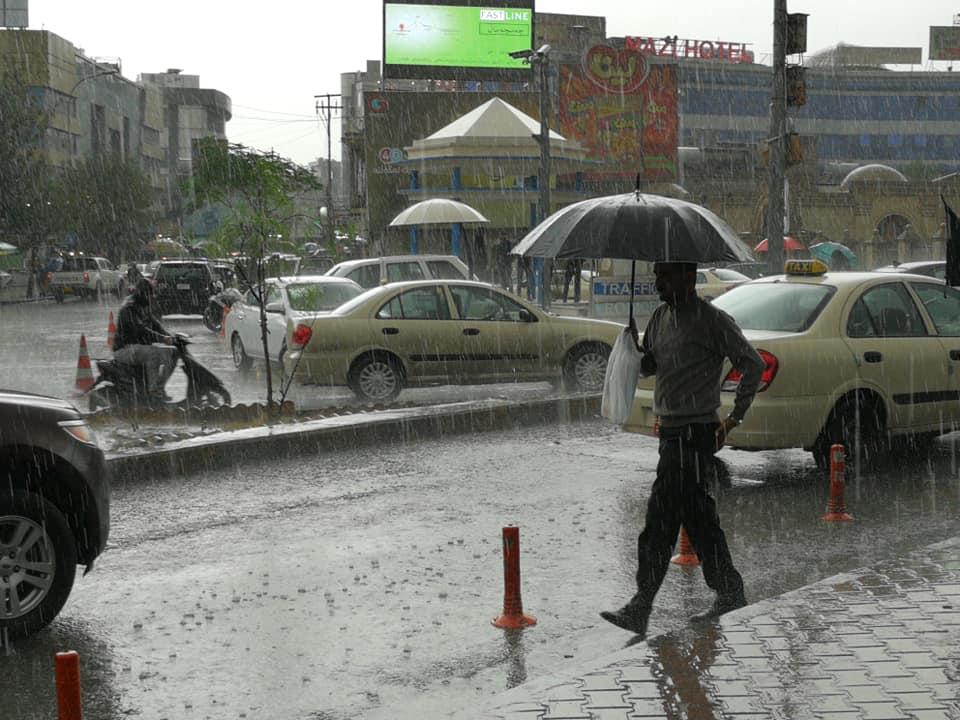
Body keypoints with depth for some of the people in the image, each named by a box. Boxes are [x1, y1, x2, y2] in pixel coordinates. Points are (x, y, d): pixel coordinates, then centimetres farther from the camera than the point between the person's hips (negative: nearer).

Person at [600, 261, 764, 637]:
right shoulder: (660, 317, 13)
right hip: (671, 430, 9)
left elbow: (753, 364, -9)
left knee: (660, 520, -10)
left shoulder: (712, 321, -10)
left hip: (695, 433, -9)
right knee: (698, 517, 14)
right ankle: (730, 593, 26)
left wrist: (734, 418, -11)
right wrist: (635, 349, -2)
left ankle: (640, 609, -8)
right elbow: (650, 366, 20)